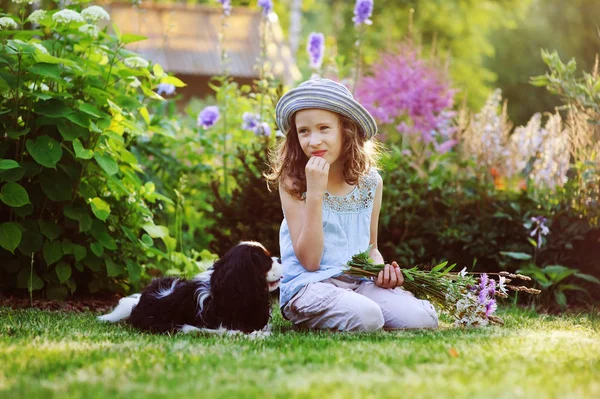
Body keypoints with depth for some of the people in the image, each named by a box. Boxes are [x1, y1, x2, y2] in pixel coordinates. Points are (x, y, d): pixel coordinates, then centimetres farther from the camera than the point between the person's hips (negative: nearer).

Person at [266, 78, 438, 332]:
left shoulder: (370, 182, 7)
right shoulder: (292, 183, -5)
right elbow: (309, 261, -11)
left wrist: (380, 267, -4)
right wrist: (315, 193, -18)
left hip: (359, 282, 4)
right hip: (309, 285, -4)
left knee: (422, 319, -22)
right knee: (365, 318, -34)